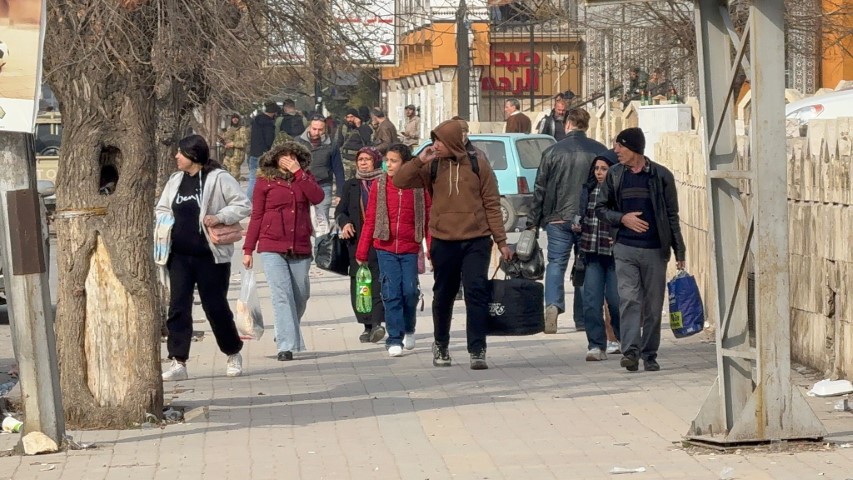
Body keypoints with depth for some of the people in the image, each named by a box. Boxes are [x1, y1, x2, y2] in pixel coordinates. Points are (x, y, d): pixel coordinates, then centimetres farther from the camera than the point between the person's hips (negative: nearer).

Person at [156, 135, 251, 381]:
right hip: (179, 255, 5)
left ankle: (233, 354, 25)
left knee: (215, 306, 3)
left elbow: (243, 205, -6)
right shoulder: (175, 180, 11)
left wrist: (220, 217, -18)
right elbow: (161, 208, 23)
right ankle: (178, 362, -1)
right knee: (178, 306, -2)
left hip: (210, 255, -5)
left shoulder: (218, 179, -8)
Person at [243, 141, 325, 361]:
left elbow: (317, 197, -10)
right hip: (272, 248, -3)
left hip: (300, 249, 3)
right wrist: (248, 249, 2)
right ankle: (286, 346, -14)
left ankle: (288, 335, 31)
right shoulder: (266, 181, 3)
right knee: (282, 295, -12)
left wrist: (298, 173, -11)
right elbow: (256, 216, 4)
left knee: (301, 296, 10)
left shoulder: (306, 178, 10)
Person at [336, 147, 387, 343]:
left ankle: (377, 322, -20)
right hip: (357, 241, 4)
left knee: (378, 280, -14)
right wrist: (344, 223, -4)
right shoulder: (350, 186, 16)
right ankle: (367, 325, 7)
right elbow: (340, 211, 17)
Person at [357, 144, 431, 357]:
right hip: (385, 248, 0)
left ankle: (409, 329, 25)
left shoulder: (418, 187, 0)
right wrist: (362, 251, 5)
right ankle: (394, 339, 2)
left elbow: (428, 219, 2)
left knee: (409, 290, -3)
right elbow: (370, 220, 5)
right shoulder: (379, 185, 2)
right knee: (391, 293, -4)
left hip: (409, 249, 0)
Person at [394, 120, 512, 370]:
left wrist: (501, 241, 1)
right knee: (443, 295, 12)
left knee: (477, 293, -10)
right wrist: (420, 160, -14)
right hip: (443, 241, 2)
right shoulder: (433, 167, 5)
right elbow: (399, 181, -1)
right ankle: (440, 345, 29)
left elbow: (492, 204, 3)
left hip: (476, 240, -2)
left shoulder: (478, 164, 1)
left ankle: (477, 350, -8)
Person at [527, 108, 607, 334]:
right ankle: (583, 319, 11)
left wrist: (533, 221, 7)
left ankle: (553, 304, -20)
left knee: (556, 263, 4)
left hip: (559, 219, -1)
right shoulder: (600, 151, 1)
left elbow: (540, 189, 1)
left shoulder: (552, 151, -1)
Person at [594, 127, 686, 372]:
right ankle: (630, 351, -18)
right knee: (629, 300, -12)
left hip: (655, 250, -1)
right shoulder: (615, 175, 6)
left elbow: (672, 215, 3)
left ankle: (649, 355, 13)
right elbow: (600, 208, 12)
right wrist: (622, 218, -7)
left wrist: (679, 251, -1)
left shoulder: (661, 176, 1)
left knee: (653, 305, 4)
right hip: (625, 248, 1)